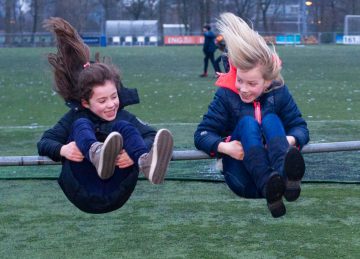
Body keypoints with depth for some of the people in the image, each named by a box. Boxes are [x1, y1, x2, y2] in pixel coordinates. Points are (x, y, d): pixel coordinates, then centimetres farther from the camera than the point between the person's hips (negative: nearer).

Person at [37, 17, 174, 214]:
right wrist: (62, 150, -14)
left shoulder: (125, 116, 18)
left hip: (115, 195, 1)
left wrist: (136, 152, -21)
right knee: (82, 125, -16)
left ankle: (146, 162, -51)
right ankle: (96, 154, -56)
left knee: (123, 127, -15)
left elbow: (152, 136, 2)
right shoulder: (74, 117, 19)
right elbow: (44, 142, 10)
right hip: (83, 194, 0)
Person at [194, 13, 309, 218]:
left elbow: (300, 127, -1)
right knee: (247, 122, -25)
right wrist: (224, 147, -26)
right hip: (243, 178, -1)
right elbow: (202, 134, -5)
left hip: (274, 168, 1)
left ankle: (286, 174, -58)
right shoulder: (226, 95, -3)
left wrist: (292, 140, -25)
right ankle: (269, 188, -54)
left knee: (271, 120, -22)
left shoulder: (279, 93, 2)